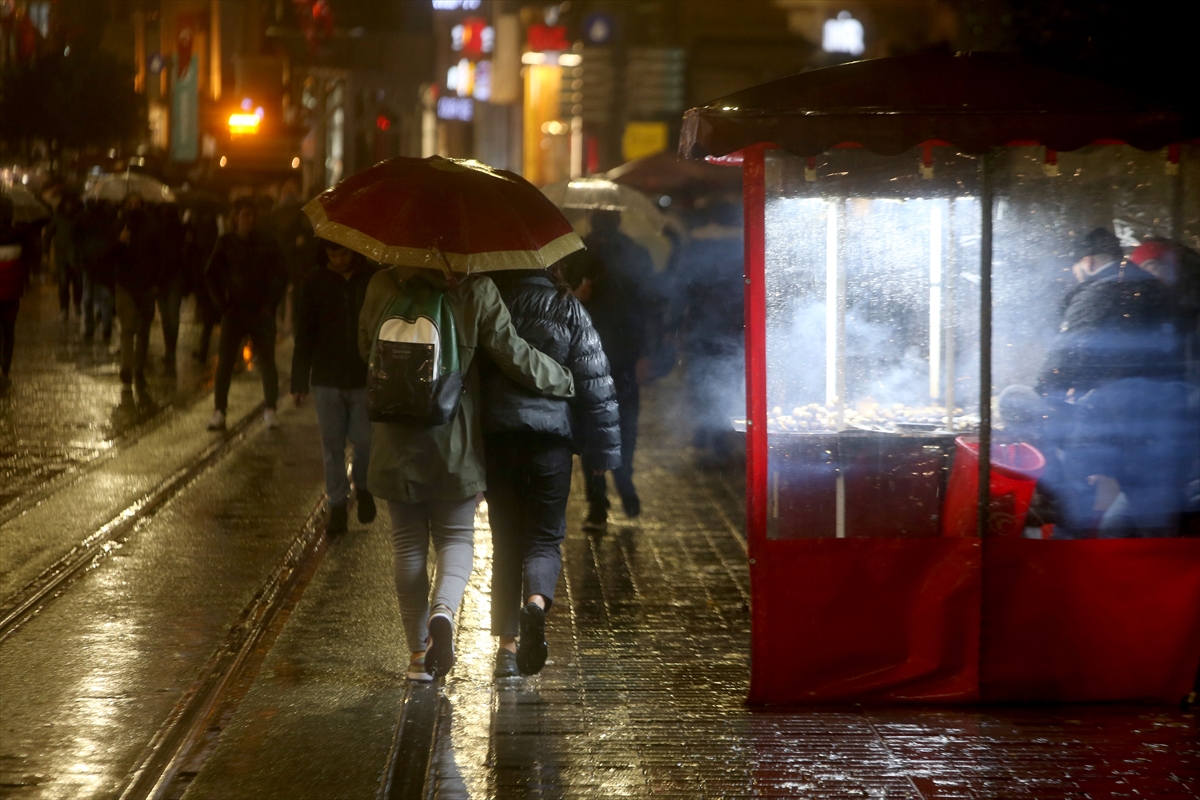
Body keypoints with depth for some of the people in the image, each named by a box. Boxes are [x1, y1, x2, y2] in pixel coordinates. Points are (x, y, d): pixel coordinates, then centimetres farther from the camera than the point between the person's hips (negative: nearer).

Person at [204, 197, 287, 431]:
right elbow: (211, 275, 6)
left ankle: (270, 411, 6)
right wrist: (222, 304, -2)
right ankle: (219, 411, -4)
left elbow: (280, 277, 5)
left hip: (261, 312, 0)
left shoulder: (266, 243, 1)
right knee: (225, 361, -6)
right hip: (234, 311, 0)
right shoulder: (226, 243, 1)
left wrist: (271, 304, -4)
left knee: (267, 361, -1)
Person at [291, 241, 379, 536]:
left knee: (365, 440, -3)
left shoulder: (373, 280, -2)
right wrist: (299, 382, 0)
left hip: (365, 379, -1)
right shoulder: (315, 282, 0)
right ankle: (337, 507, 13)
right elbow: (304, 335, 3)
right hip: (327, 379, 1)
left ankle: (362, 486, 26)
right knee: (332, 446, 4)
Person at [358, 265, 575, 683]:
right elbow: (512, 354, -8)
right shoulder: (477, 291, -10)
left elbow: (365, 348, 10)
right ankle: (444, 607, -18)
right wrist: (565, 382, 7)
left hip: (397, 441, 1)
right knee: (456, 535, 13)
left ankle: (419, 652, 11)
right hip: (454, 442, -1)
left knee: (408, 543, 11)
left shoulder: (382, 287, -4)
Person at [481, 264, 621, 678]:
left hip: (495, 438, 1)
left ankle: (507, 644, 8)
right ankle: (536, 603, -25)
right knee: (545, 538, 7)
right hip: (550, 440, -1)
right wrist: (602, 451, 6)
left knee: (506, 540, 11)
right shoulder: (568, 309, -1)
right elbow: (594, 381, -1)